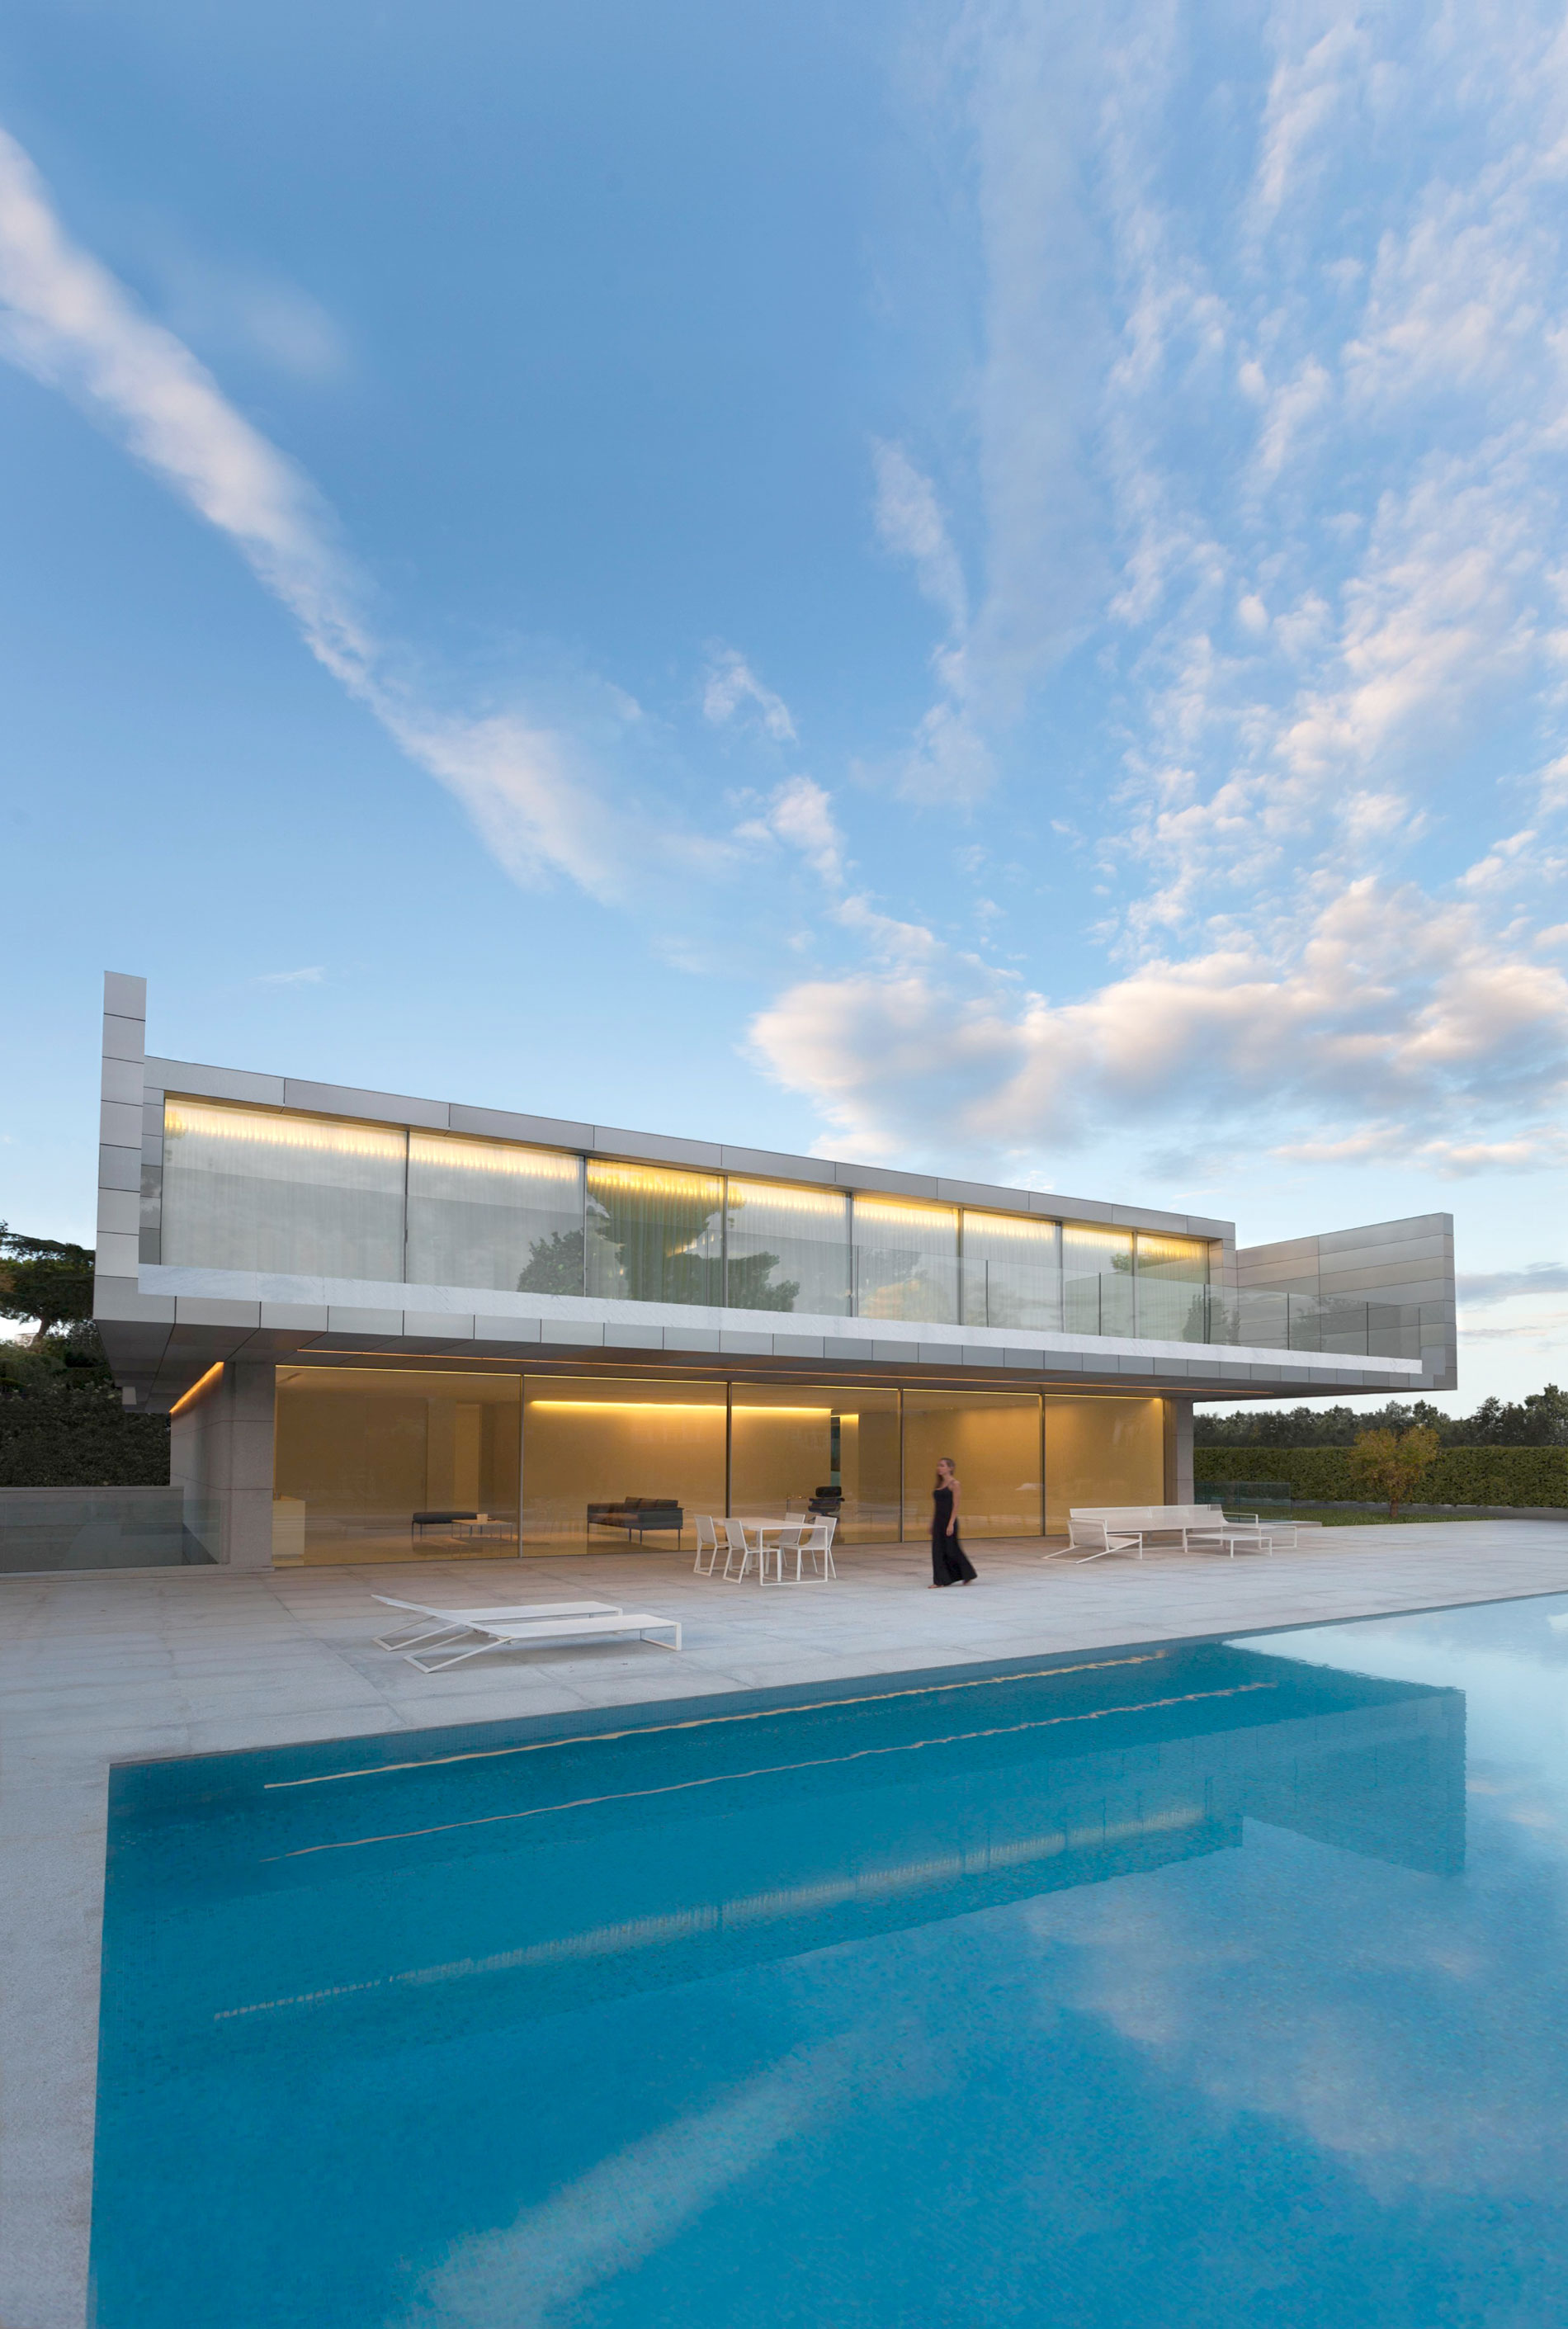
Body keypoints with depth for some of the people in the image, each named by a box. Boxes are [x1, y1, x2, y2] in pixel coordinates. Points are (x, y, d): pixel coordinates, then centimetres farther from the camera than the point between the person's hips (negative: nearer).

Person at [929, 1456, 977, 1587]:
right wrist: (932, 1524, 13)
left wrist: (951, 1524, -19)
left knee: (952, 1549, 1)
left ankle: (968, 1575, 20)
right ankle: (940, 1580, 8)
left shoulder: (954, 1483, -9)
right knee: (937, 1550, 3)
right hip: (938, 1520, 7)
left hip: (949, 1519, -7)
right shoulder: (938, 1484, 12)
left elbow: (955, 1505, -13)